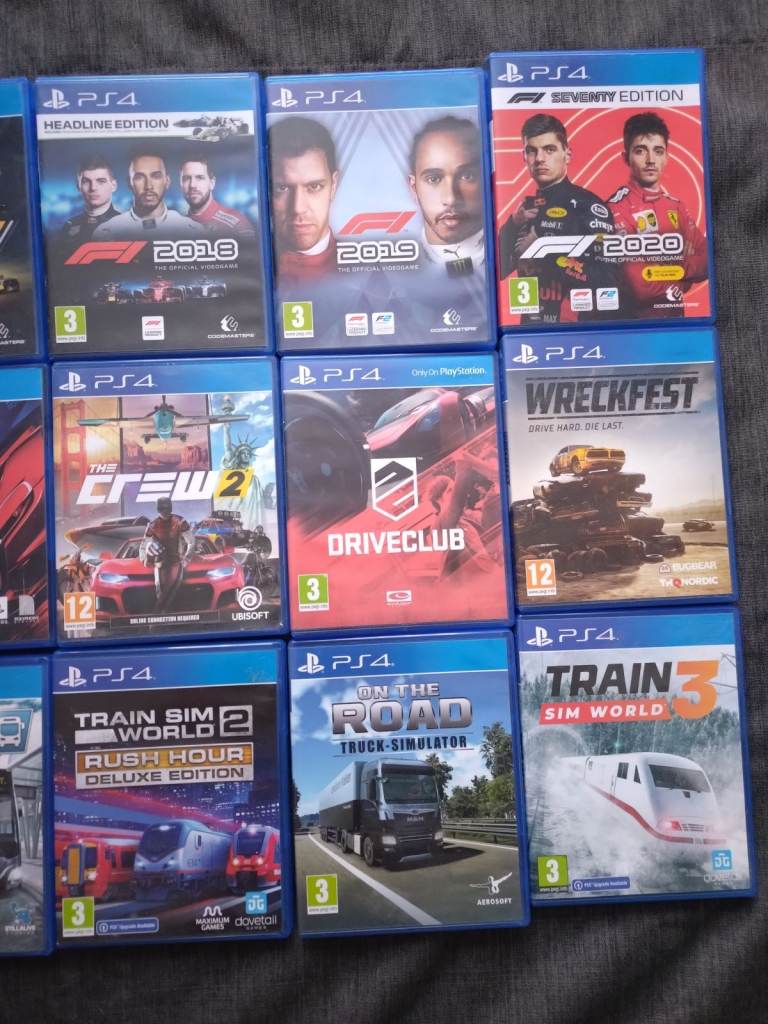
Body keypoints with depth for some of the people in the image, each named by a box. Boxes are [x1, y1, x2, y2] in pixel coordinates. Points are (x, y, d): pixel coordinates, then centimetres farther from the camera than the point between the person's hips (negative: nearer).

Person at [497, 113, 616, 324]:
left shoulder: (588, 205, -9)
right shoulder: (528, 207, 8)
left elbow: (605, 279, -20)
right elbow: (499, 271, 6)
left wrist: (543, 253, -17)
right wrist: (513, 224, -7)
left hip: (576, 323, -5)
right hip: (530, 322, 5)